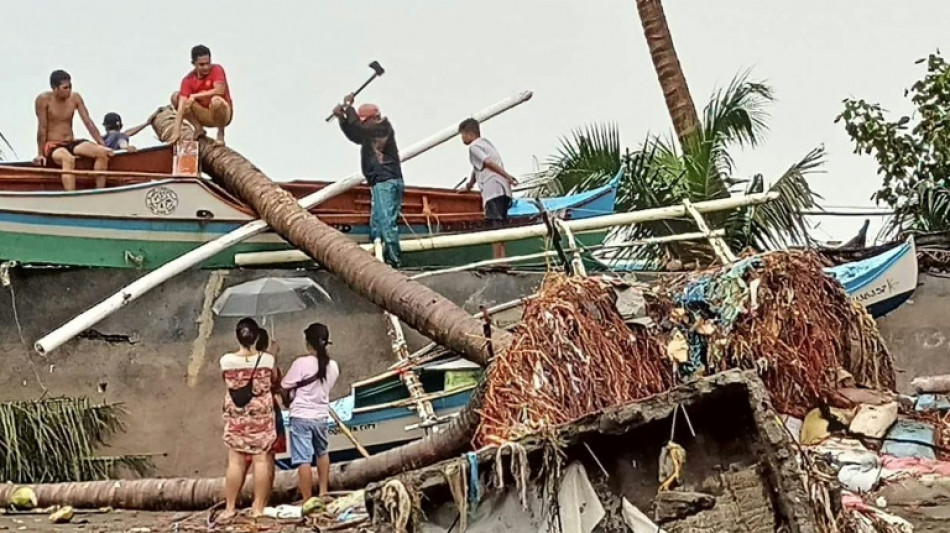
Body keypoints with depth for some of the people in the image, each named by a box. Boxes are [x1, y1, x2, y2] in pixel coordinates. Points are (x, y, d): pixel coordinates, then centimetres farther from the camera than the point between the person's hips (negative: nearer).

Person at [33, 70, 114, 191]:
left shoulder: (75, 98, 2)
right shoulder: (44, 99, -10)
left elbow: (88, 122, 0)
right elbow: (42, 128, -12)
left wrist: (102, 144, -7)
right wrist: (40, 154, -14)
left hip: (72, 143, 5)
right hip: (52, 146, -5)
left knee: (102, 153, -19)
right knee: (68, 159, -39)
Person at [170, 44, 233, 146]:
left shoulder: (217, 70, -14)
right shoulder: (188, 80, -10)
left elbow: (219, 90, -31)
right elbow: (182, 106, -20)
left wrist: (195, 96, -24)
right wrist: (176, 131, -31)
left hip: (223, 114, -3)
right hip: (204, 116, 3)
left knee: (216, 100, -38)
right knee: (176, 97, -12)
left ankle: (221, 133, -11)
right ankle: (198, 129, -5)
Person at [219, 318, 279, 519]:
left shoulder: (226, 361, -8)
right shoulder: (267, 359, -9)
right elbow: (275, 383, 8)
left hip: (236, 418, 1)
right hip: (261, 417, -1)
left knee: (235, 462, 4)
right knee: (261, 460, 4)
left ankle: (229, 508, 7)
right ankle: (258, 507, 6)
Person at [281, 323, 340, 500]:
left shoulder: (301, 363, -16)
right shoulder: (333, 366, -2)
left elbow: (285, 387, -8)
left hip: (301, 416, -5)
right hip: (321, 416, 5)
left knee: (304, 460, -3)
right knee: (322, 452, 27)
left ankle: (307, 501, -3)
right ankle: (323, 492, 33)